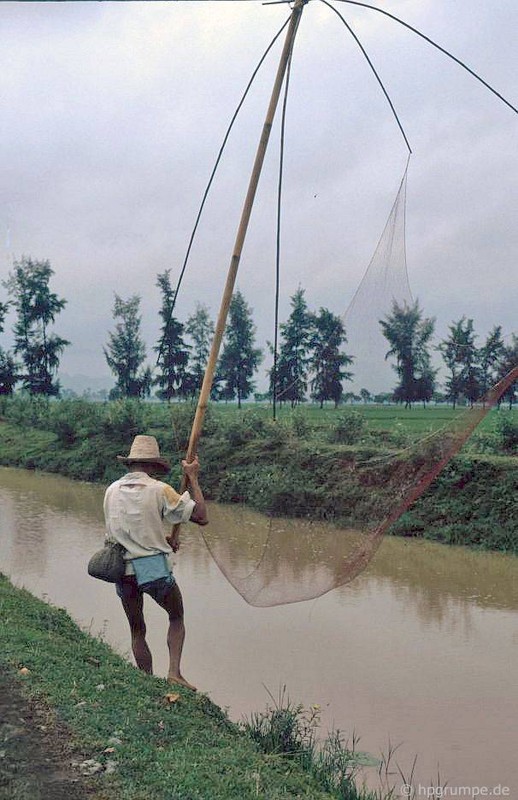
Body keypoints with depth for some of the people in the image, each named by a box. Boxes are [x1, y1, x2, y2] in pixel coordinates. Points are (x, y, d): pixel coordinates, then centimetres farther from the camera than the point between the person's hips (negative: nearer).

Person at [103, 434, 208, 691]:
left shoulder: (112, 491, 6)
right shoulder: (159, 490, -9)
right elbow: (201, 517, -6)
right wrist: (192, 477, 1)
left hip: (122, 571, 3)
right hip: (156, 568, -3)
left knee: (137, 631, 19)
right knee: (177, 618, 21)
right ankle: (174, 672, 5)